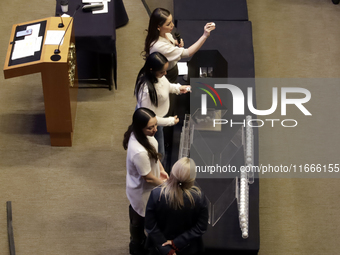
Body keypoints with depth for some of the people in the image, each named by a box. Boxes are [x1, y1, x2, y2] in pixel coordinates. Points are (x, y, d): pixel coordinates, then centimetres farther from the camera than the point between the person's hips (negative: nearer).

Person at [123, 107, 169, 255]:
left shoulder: (138, 134, -18)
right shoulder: (139, 152, -45)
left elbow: (153, 153, 4)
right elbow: (148, 178, -28)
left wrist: (161, 170, -1)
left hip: (139, 188, 8)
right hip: (142, 192, -8)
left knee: (137, 218, 33)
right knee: (140, 221, 22)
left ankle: (137, 242, 59)